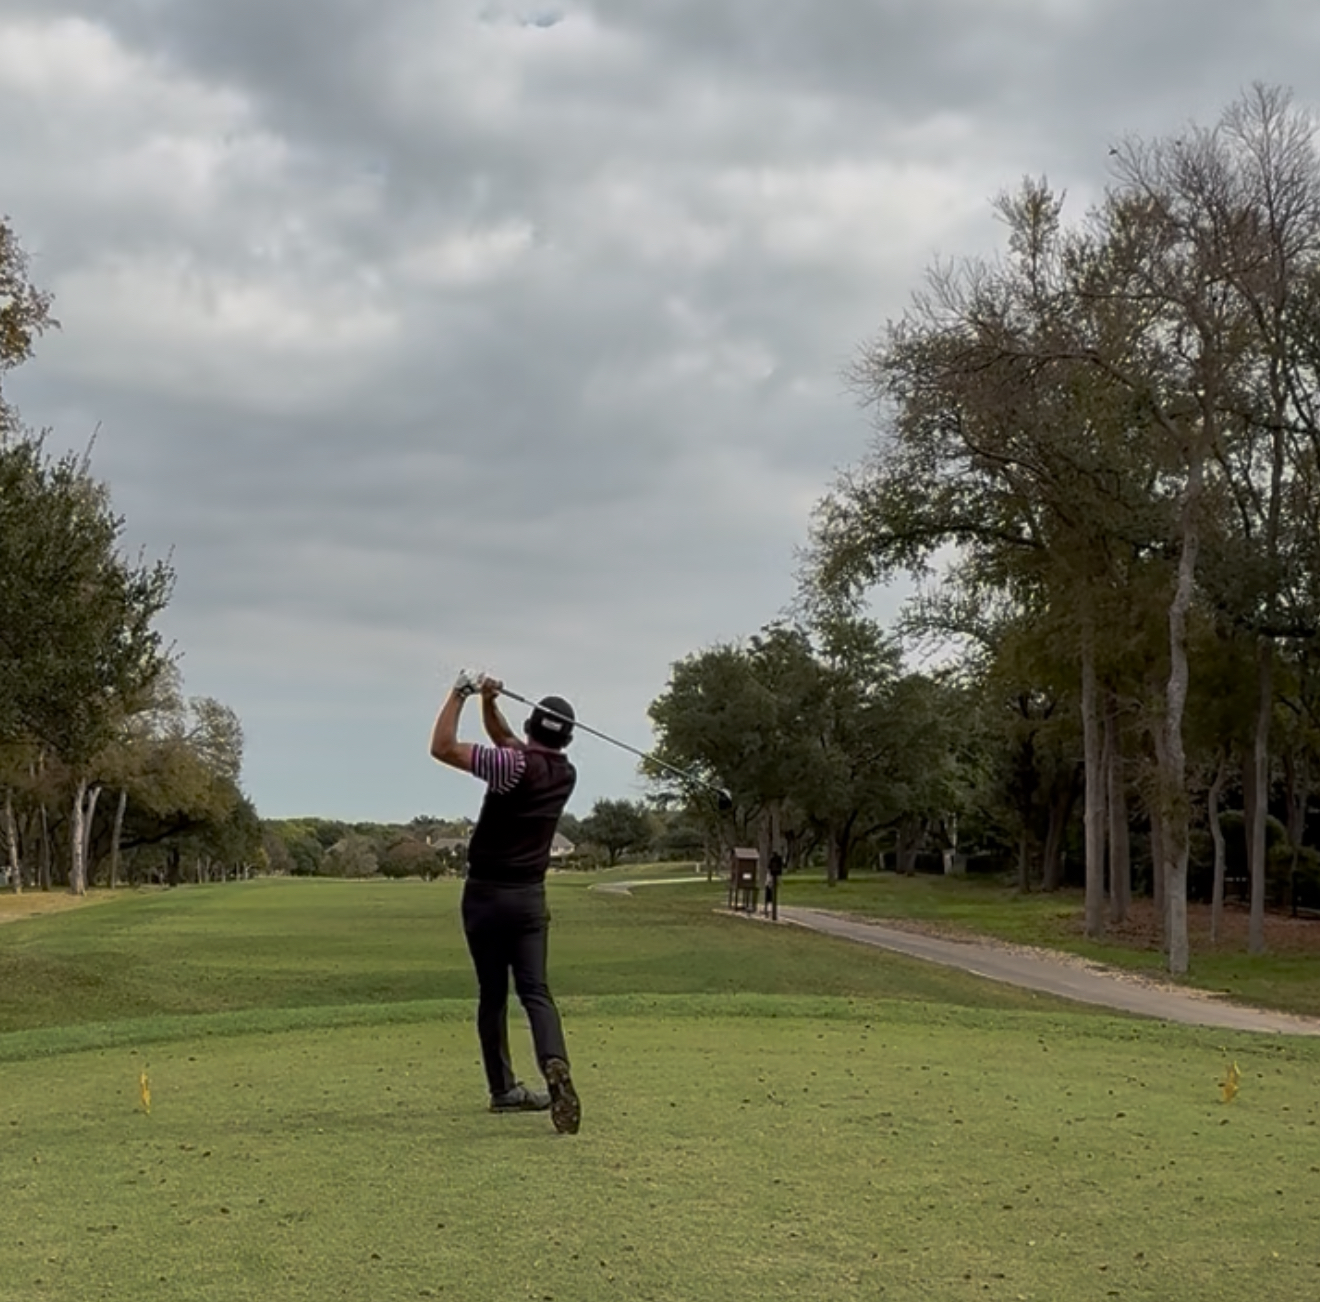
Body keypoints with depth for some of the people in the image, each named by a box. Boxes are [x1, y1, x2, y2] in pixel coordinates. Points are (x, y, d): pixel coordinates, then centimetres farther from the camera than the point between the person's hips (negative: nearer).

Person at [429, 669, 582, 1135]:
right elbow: (508, 742, 18)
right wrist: (488, 705, 6)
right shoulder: (565, 774, 5)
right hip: (530, 896, 3)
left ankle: (503, 1088, 12)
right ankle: (555, 1064, -28)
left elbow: (442, 747, -18)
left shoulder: (514, 766, -15)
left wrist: (460, 695, -10)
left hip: (486, 893, -3)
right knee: (535, 990, -2)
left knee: (492, 994, 7)